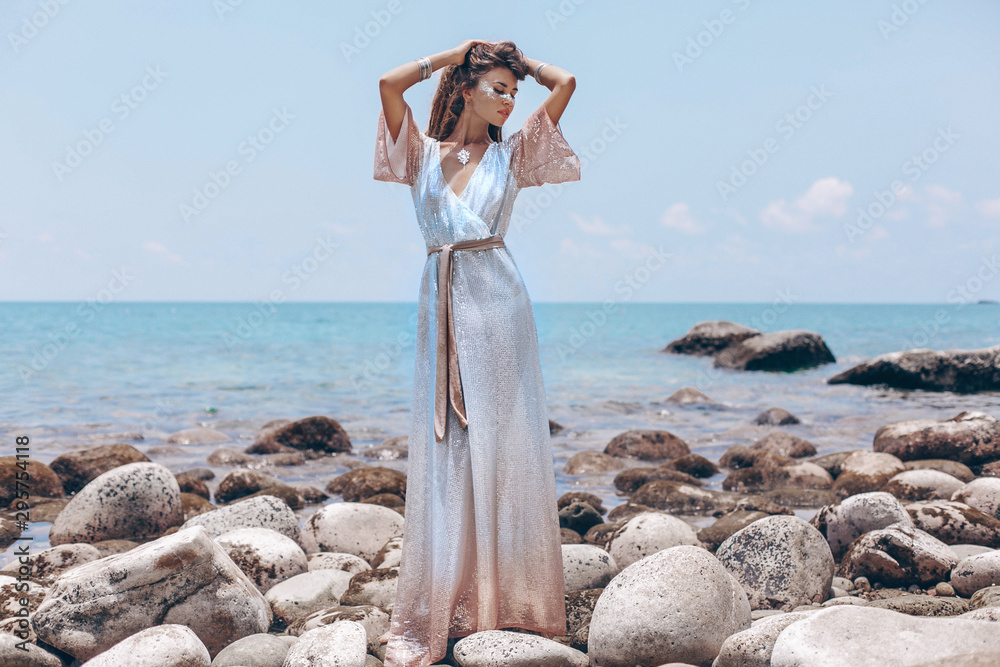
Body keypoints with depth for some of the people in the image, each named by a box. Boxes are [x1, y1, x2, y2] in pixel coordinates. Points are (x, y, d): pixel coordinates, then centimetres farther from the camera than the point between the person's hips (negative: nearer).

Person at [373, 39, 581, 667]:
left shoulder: (511, 154, 9)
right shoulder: (424, 152, 10)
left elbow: (565, 82, 4)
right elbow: (390, 83, -2)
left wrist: (517, 57, 18)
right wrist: (457, 53, 8)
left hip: (497, 301, 0)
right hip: (441, 303, 1)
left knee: (501, 439, 0)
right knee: (444, 446, 1)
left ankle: (509, 595, 9)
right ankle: (441, 602, 6)